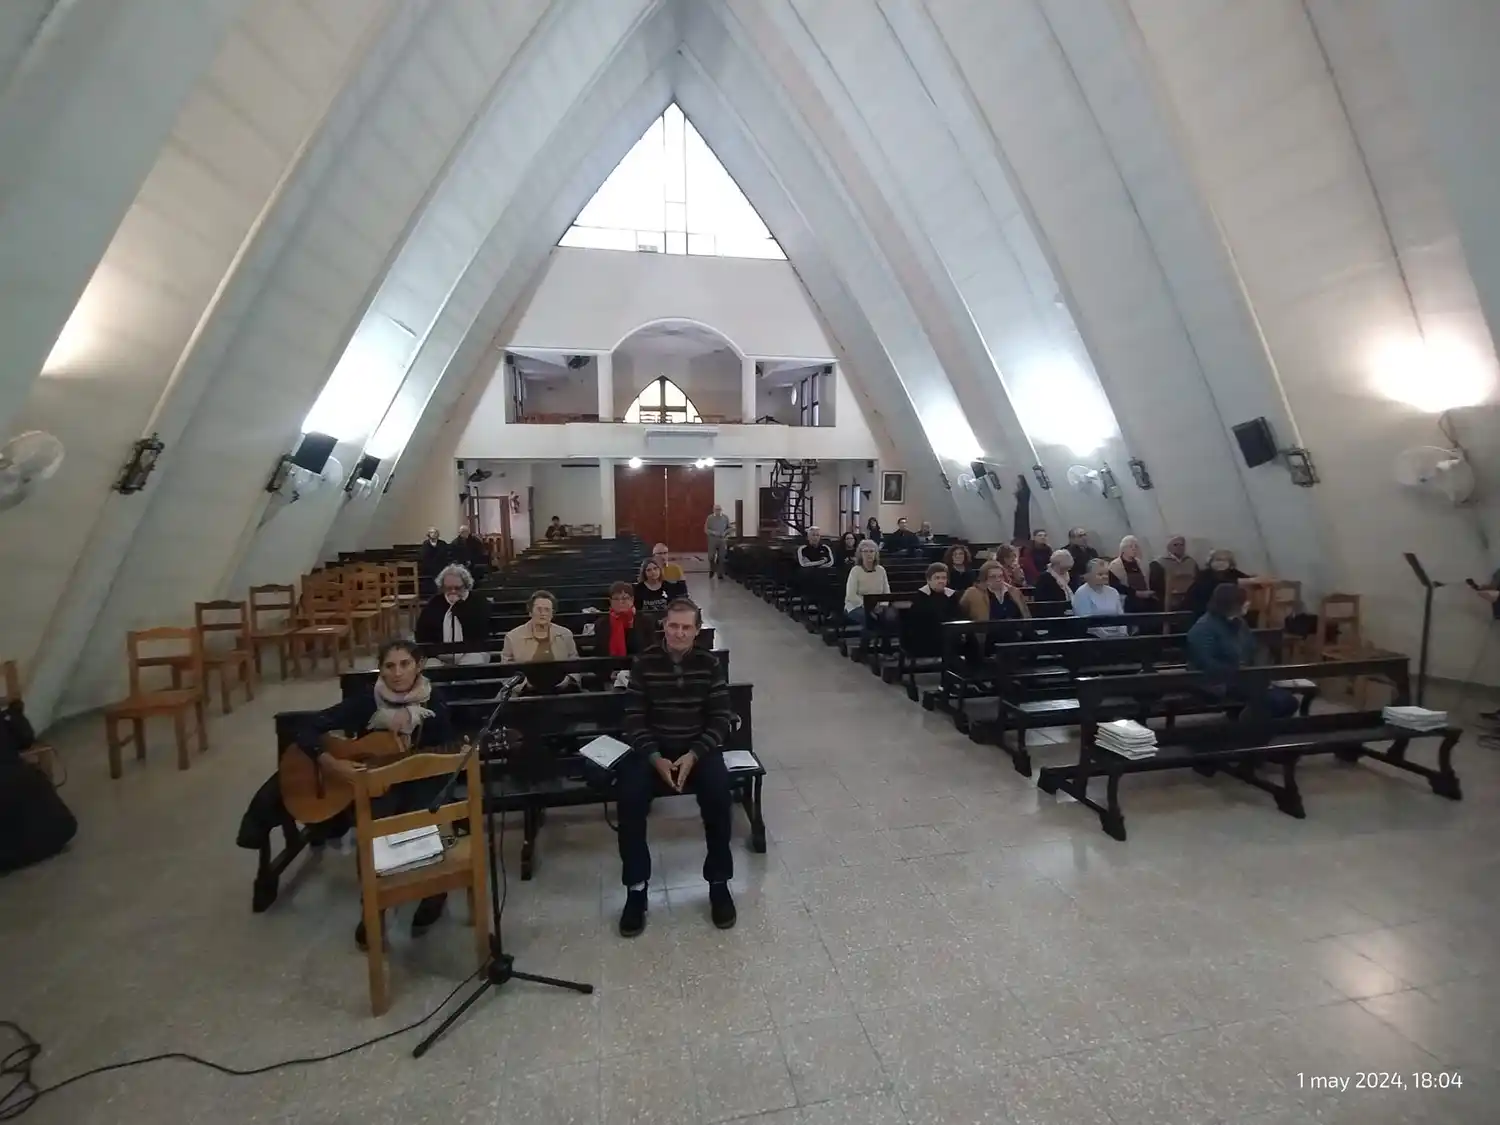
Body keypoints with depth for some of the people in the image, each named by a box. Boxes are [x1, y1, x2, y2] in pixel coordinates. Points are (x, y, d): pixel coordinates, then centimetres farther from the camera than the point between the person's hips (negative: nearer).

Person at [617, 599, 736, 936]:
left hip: (699, 747, 0)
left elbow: (721, 718, -6)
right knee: (629, 800, -24)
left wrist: (693, 755, -19)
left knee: (719, 795, -26)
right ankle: (636, 889, -3)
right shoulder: (644, 663, -7)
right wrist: (656, 758, -20)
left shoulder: (709, 663, -6)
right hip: (652, 748, 1)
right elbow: (634, 719, -7)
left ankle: (719, 883, -4)